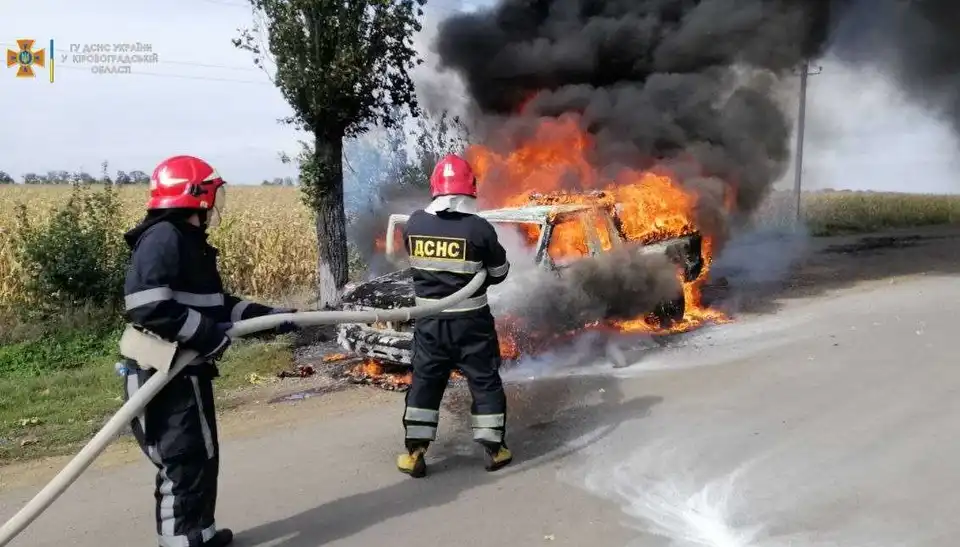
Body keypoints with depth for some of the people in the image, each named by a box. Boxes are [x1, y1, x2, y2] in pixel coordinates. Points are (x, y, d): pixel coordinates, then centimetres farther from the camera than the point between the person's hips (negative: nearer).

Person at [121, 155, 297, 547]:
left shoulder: (189, 241, 15)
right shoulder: (163, 238, -17)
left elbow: (215, 303, 20)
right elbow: (148, 307, -28)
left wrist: (269, 316, 17)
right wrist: (209, 334, -21)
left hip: (184, 370, 10)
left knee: (199, 455, 19)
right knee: (189, 459, -4)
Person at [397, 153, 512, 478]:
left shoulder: (414, 224, -5)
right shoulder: (479, 229, -15)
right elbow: (499, 273, -1)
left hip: (429, 320, 3)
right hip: (471, 320, -2)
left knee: (425, 380, 13)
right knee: (485, 380, 11)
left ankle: (414, 452, 14)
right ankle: (494, 449, 18)